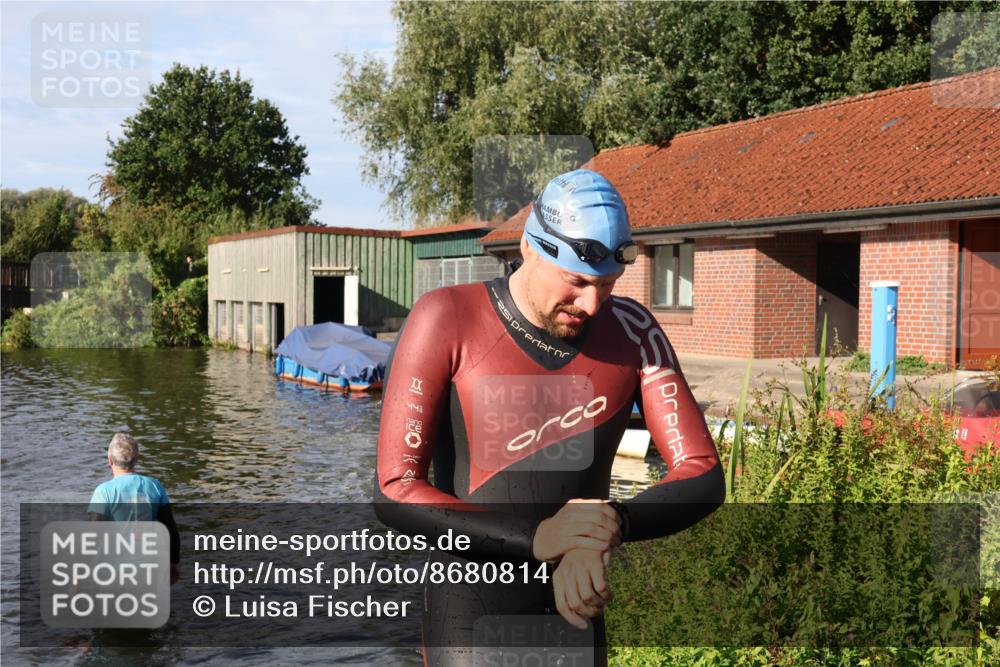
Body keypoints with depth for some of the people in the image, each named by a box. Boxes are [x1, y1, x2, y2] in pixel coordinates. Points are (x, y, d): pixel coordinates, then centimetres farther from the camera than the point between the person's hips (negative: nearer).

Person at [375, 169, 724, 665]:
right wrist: (534, 537, -30)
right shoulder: (446, 320, -14)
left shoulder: (631, 331, -5)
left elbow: (702, 477, -8)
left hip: (575, 614, 4)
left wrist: (611, 526, -29)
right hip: (470, 623, -3)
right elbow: (395, 492, -17)